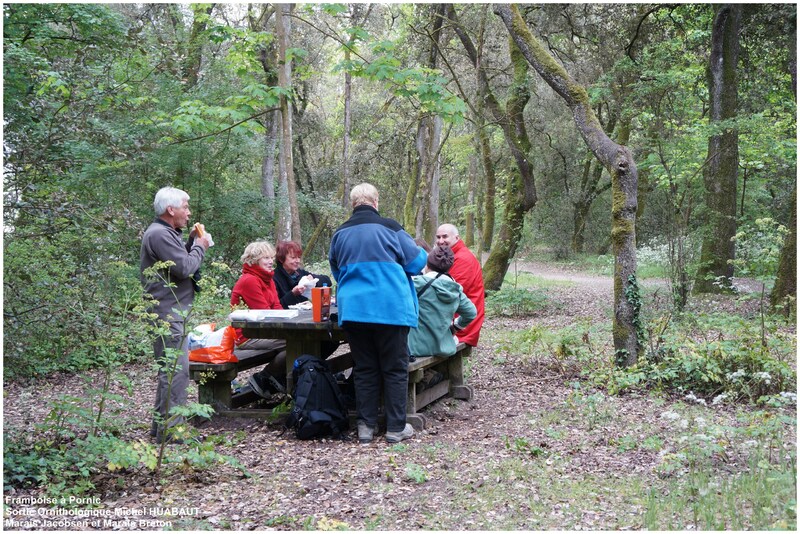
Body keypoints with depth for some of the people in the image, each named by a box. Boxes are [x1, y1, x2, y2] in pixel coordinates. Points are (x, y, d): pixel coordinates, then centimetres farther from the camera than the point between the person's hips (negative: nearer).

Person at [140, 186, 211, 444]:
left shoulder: (166, 233, 19)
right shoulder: (159, 234, -16)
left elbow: (179, 261, 22)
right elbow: (184, 268, -22)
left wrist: (191, 242, 11)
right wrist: (199, 247, -6)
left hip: (173, 312, 11)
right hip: (168, 314, -11)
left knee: (170, 370, 17)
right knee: (175, 371, -10)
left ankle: (162, 425, 25)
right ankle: (170, 430, -7)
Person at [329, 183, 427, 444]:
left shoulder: (340, 234, 7)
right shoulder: (389, 227, -4)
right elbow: (417, 261, 0)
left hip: (353, 310, 3)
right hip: (391, 308, -3)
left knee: (364, 368, 12)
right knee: (395, 369, 6)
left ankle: (366, 425, 14)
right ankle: (396, 427, 8)